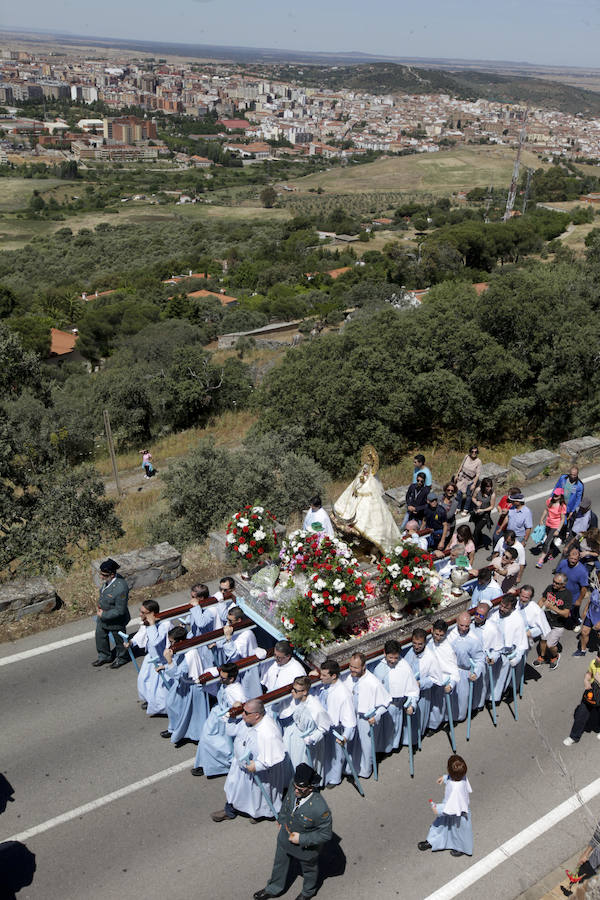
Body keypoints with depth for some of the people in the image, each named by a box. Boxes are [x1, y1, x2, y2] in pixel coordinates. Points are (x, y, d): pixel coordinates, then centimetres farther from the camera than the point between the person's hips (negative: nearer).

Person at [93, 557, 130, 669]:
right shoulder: (108, 580, -13)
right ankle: (104, 656, 50)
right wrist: (99, 605, -2)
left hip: (116, 621, -8)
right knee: (100, 636, 25)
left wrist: (104, 615, -23)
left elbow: (120, 611, -30)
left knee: (119, 640, 19)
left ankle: (122, 658, 46)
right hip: (103, 618, 8)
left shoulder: (120, 588, -38)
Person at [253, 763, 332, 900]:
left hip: (306, 846, -5)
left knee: (309, 868, 28)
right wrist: (281, 821, 9)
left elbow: (326, 834, -26)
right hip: (285, 838, 5)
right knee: (280, 863, 30)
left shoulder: (320, 810, -43)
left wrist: (301, 839, -26)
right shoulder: (293, 787, -27)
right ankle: (274, 888, 60)